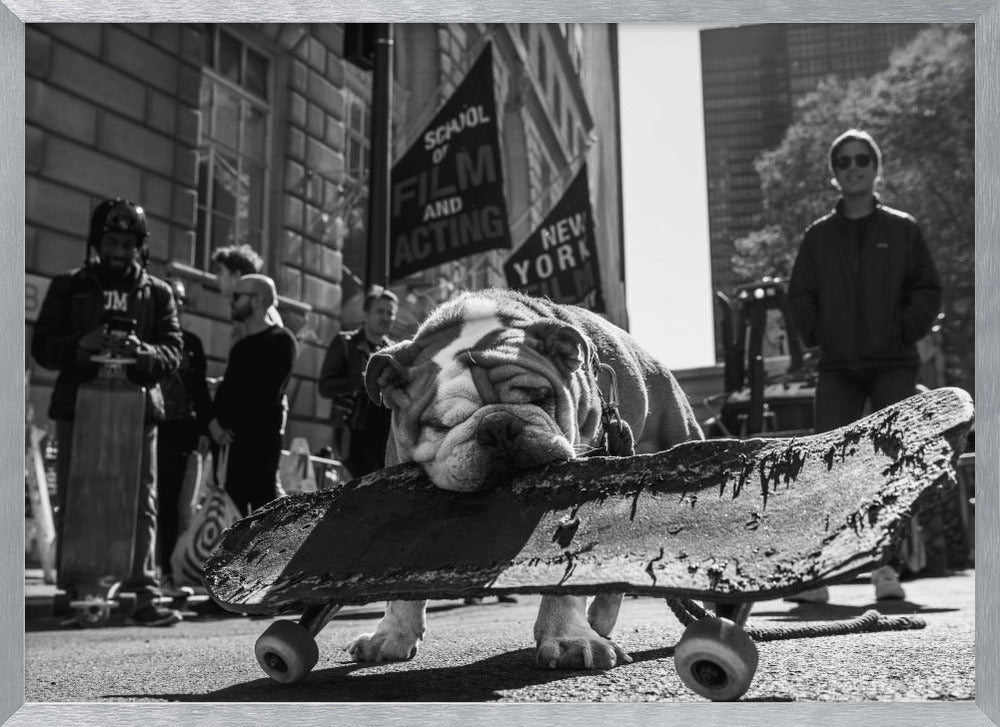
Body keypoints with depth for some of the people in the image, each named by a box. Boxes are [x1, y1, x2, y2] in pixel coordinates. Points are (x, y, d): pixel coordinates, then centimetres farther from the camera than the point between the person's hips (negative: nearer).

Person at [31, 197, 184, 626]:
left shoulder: (157, 293, 12)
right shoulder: (69, 287, 11)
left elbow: (173, 352, 3)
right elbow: (42, 346, 5)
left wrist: (141, 351, -18)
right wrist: (81, 345, -14)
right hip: (78, 405, 0)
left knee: (142, 503, -3)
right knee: (74, 502, 2)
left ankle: (144, 593, -2)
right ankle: (72, 592, 8)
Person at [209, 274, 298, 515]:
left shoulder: (280, 340, -4)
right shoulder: (241, 346, 22)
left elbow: (265, 395, -12)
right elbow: (226, 389, 18)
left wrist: (224, 422, -11)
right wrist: (214, 421, -2)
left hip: (260, 436, -8)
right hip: (230, 437, 8)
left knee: (263, 496, -13)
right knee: (233, 500, 6)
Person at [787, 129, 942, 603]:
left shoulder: (902, 230, 5)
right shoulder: (819, 236, 9)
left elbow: (928, 291, 5)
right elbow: (799, 296, 12)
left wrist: (906, 332, -6)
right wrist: (817, 335, 0)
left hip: (894, 364, -1)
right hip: (837, 368, 1)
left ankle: (886, 566, 1)